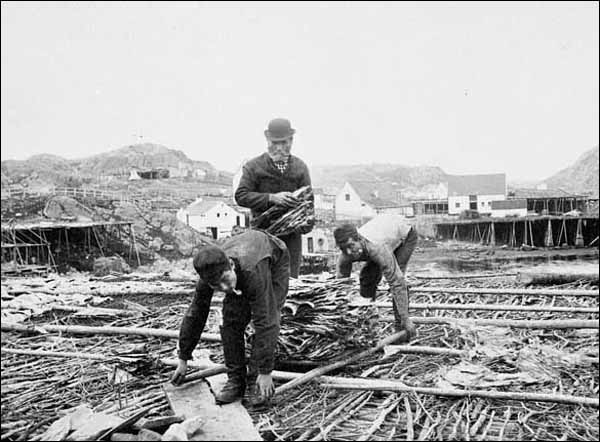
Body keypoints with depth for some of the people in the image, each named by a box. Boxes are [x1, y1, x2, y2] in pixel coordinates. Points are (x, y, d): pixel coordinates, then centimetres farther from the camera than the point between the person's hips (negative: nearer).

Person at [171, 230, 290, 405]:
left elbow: (265, 323, -44)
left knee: (267, 320, -20)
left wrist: (265, 372, -40)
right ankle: (236, 380, 1)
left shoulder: (253, 272, -47)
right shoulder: (208, 276, -30)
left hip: (275, 263, -4)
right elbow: (194, 316, -16)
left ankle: (257, 379, -6)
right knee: (231, 321, -10)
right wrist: (183, 359, -10)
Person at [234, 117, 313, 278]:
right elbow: (241, 196, -10)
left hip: (291, 233, 2)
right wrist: (271, 198, -23)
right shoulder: (253, 166, -1)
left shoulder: (300, 167, 8)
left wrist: (306, 225, -12)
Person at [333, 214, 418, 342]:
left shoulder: (377, 249, -45)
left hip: (405, 235, -5)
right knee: (367, 275, -6)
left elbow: (397, 283, -42)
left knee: (395, 279, -22)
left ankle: (401, 325, -9)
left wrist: (406, 319, -40)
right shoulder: (346, 256, -26)